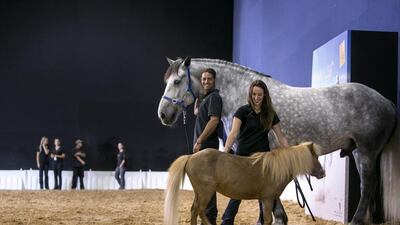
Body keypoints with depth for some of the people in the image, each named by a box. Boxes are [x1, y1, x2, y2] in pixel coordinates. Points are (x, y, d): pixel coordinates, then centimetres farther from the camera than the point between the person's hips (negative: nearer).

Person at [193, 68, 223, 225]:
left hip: (206, 146, -10)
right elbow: (196, 113, 34)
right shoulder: (206, 97, 19)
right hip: (202, 146, 10)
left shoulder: (214, 97, -11)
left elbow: (214, 120, -23)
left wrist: (199, 141, -24)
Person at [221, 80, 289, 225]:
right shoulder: (243, 112, -5)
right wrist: (225, 152, -29)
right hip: (243, 157, -3)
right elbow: (234, 133, -16)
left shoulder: (270, 114, 5)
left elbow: (281, 137, 8)